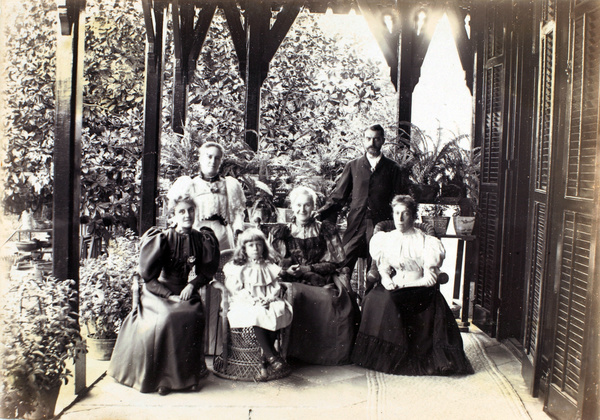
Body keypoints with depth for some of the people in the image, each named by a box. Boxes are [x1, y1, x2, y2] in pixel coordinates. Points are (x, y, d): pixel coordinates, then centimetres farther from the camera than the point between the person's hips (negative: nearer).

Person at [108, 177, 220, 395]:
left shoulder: (200, 239, 2)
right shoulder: (164, 239, -8)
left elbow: (206, 271, 11)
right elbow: (149, 276, -7)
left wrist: (192, 285, -7)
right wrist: (170, 295, -15)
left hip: (186, 292, 2)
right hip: (159, 294, -2)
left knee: (192, 318, -26)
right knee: (165, 320, -29)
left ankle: (188, 375, -9)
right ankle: (161, 376, -13)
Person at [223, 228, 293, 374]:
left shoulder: (269, 267, 19)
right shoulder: (236, 267, 9)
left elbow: (276, 287, 10)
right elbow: (235, 289, -2)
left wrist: (269, 298, -12)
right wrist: (252, 300, -17)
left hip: (268, 302, 3)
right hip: (245, 304, -3)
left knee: (279, 311, -31)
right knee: (257, 314, -37)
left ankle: (266, 355, -24)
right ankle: (272, 356, -32)